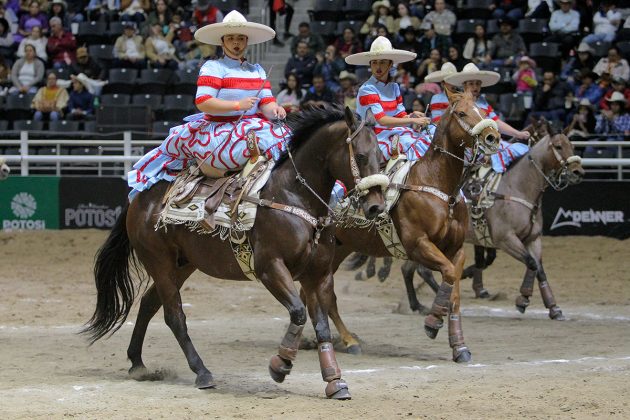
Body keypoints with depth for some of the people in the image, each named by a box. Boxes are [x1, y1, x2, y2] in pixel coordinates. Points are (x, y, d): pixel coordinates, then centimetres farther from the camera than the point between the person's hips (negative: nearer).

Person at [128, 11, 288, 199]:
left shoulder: (257, 70, 16)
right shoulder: (213, 67, -2)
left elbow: (266, 104, 10)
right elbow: (202, 102, -14)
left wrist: (274, 110, -15)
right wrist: (237, 105, -21)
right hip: (218, 130, -10)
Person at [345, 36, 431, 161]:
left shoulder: (394, 87, 11)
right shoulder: (367, 89, -11)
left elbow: (400, 116, 13)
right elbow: (382, 120, -19)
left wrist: (412, 116, -10)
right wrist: (414, 121, -20)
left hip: (393, 133, 7)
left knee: (426, 140, -11)